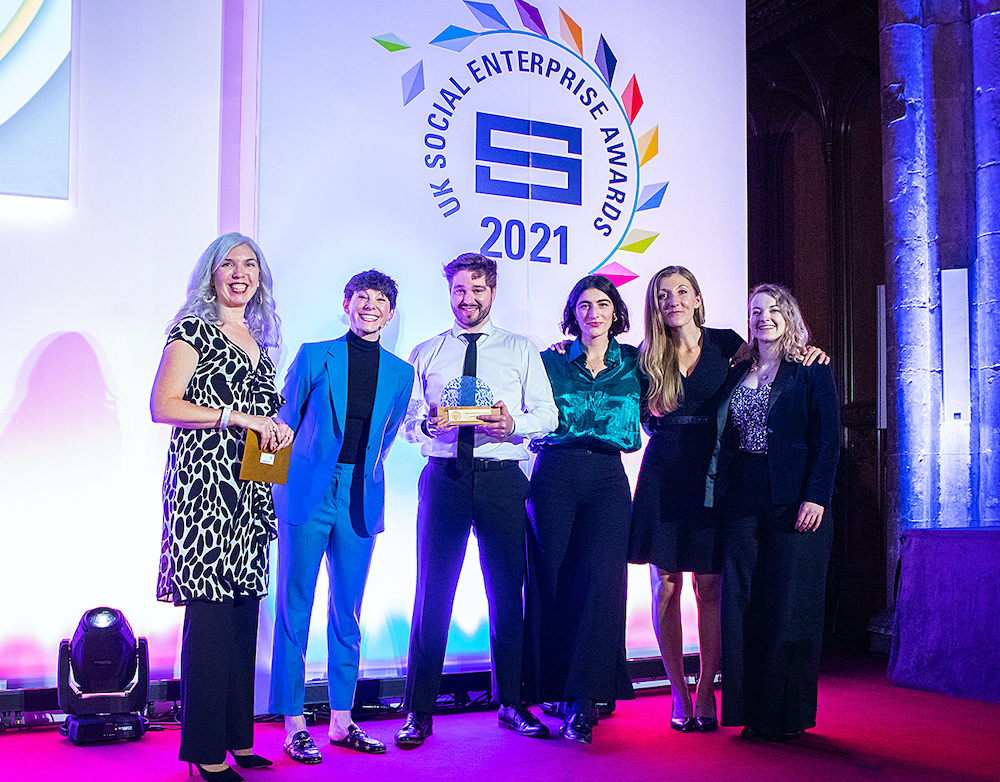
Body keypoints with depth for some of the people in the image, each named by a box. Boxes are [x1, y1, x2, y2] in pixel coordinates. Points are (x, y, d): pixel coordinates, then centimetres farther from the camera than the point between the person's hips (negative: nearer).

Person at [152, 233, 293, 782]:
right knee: (209, 611, -7)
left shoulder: (259, 340, 20)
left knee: (244, 610, 6)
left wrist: (274, 429, 5)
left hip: (249, 489, 7)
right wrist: (238, 417, -14)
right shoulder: (193, 330, 0)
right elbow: (163, 405, -10)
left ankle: (237, 738, 14)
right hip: (203, 483, -7)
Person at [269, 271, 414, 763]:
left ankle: (341, 721, 20)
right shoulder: (314, 356, 0)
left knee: (347, 612, 9)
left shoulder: (400, 373, 8)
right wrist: (287, 484, 7)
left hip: (361, 500, 3)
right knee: (294, 608, 0)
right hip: (307, 495, -3)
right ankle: (294, 726, 7)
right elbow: (285, 425, 6)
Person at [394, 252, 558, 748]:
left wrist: (513, 422, -16)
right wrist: (428, 423, -14)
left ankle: (511, 703, 18)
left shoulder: (521, 350, 11)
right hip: (443, 476, 0)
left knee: (507, 591, 4)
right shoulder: (424, 354, 14)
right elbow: (406, 421, 9)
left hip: (502, 478, 0)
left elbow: (547, 414, 4)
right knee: (432, 591, -1)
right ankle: (418, 711, 7)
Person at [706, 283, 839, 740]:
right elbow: (725, 440, 15)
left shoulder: (812, 372, 2)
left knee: (788, 607, -1)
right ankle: (749, 708, 12)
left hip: (793, 502, -4)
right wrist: (719, 494, 6)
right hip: (742, 503, 5)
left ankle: (787, 714, 9)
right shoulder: (738, 372, 16)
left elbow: (828, 440, -5)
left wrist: (815, 497, -15)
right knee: (741, 604, 3)